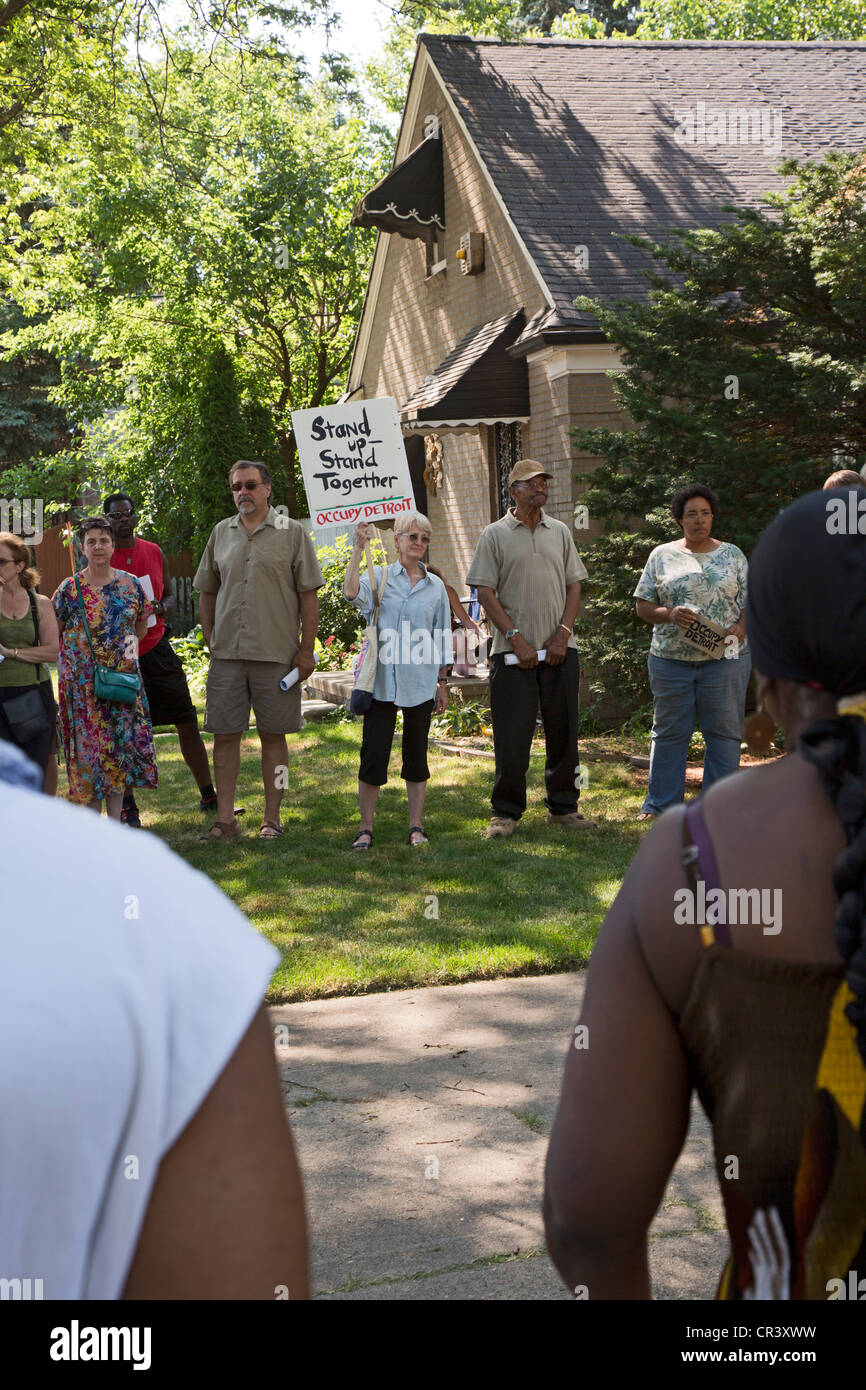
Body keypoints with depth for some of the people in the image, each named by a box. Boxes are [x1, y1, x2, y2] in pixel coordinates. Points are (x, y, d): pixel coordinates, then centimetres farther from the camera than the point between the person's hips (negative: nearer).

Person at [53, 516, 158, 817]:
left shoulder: (130, 584, 3)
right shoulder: (70, 588, -6)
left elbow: (141, 624, 18)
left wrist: (131, 643, 3)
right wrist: (83, 656, -3)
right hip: (83, 683, -3)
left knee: (121, 745, 5)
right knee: (88, 749, -1)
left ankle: (115, 823, 16)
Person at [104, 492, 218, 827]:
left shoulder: (154, 552, 10)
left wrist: (162, 606, -6)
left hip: (157, 648, 3)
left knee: (188, 722, 3)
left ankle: (208, 796, 11)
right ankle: (127, 805, 11)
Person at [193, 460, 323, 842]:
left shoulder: (291, 532, 1)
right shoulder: (221, 533, 11)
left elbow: (308, 594, -1)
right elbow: (207, 592, 17)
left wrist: (306, 649, -6)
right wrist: (211, 641, 9)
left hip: (277, 653, -3)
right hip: (227, 653, 3)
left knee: (273, 735, 4)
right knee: (224, 734, 3)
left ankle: (272, 818, 12)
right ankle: (224, 818, 10)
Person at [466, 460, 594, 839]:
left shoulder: (560, 532, 12)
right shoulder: (495, 534, 2)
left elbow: (574, 585, 11)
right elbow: (485, 592, -3)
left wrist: (563, 633, -3)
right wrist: (516, 638, -12)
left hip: (559, 650, 3)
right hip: (512, 652, -3)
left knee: (563, 731, 7)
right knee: (511, 736, -2)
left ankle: (562, 807, 19)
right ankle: (506, 812, 8)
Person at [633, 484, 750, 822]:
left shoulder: (732, 555, 9)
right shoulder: (662, 556, 9)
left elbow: (752, 603, 8)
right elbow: (643, 606, 7)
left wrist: (739, 629, -12)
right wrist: (670, 614, -13)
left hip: (724, 658, 0)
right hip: (671, 657, 0)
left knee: (724, 732, 1)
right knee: (669, 732, 5)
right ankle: (660, 804, 13)